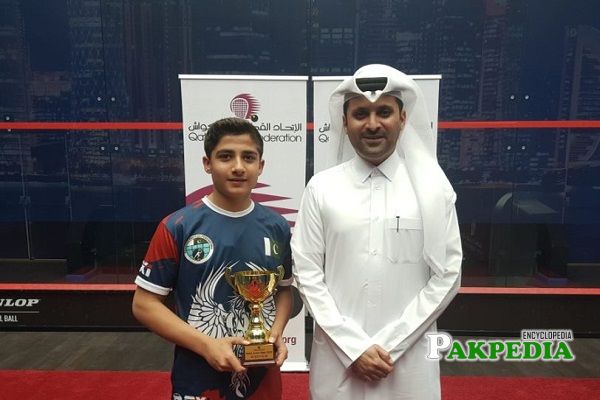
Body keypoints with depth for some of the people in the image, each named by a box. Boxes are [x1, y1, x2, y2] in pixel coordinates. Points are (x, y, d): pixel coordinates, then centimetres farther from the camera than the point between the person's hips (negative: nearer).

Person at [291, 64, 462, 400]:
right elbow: (307, 274, -4)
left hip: (408, 356, 0)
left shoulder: (433, 188, -3)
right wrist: (354, 347, -9)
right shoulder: (321, 188, -4)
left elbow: (447, 276, -3)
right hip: (338, 353, 0)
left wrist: (390, 345, -8)